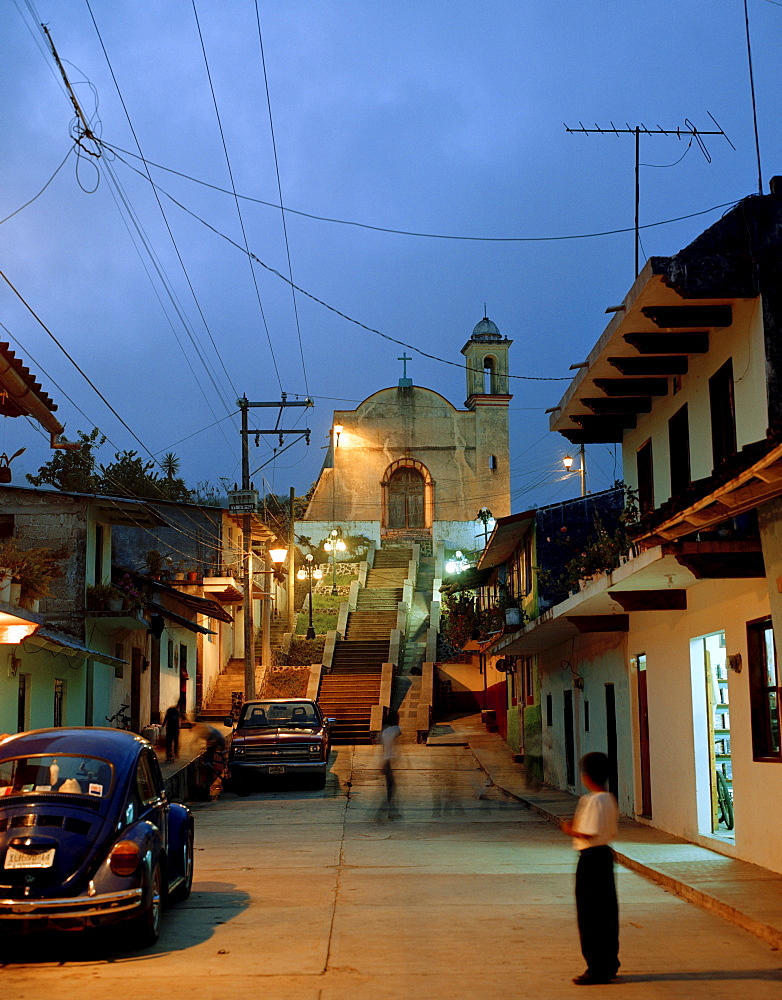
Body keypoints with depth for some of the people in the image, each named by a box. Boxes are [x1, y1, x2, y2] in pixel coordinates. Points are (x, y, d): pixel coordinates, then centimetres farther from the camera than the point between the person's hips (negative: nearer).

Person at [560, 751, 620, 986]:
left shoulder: (592, 801, -18)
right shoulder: (610, 799, 11)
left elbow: (589, 833, -23)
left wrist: (570, 830, -6)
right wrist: (578, 824, 14)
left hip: (591, 857, -10)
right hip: (605, 854, 10)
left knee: (589, 914, -3)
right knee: (607, 911, 13)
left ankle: (597, 968, 0)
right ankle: (609, 963, 20)